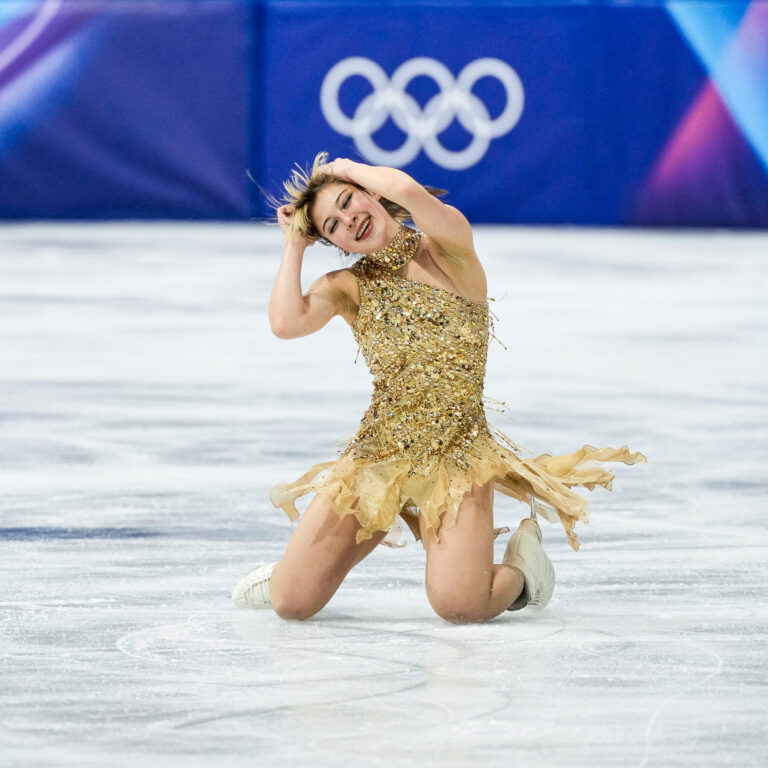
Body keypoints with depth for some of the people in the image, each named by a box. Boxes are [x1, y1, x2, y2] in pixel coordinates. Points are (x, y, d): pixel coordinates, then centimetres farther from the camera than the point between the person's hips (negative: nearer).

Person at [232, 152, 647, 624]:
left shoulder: (447, 251, -2)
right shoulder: (348, 287, 8)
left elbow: (408, 190, -22)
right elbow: (286, 324, -12)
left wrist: (347, 169, -3)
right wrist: (294, 247, 0)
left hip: (456, 456, -3)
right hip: (376, 456, 3)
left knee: (458, 605, -24)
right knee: (292, 603, -9)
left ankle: (521, 566, 11)